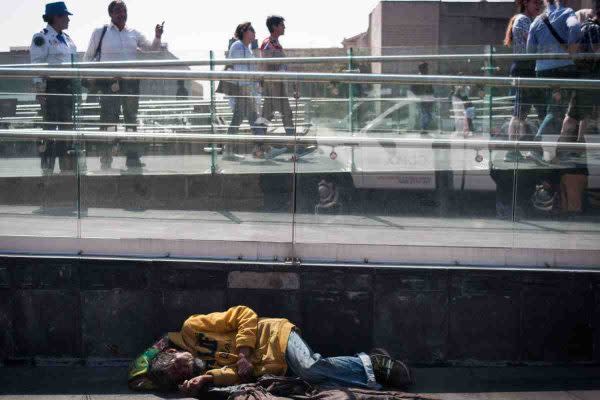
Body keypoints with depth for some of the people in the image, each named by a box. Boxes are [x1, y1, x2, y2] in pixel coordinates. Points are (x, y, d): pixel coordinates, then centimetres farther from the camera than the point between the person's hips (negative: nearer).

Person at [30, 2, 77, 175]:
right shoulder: (41, 38, -7)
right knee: (50, 124, -7)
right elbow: (37, 65, -12)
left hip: (68, 86, 8)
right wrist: (40, 89, -18)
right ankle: (47, 168, -3)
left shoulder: (66, 38, 18)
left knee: (67, 125, 11)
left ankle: (67, 164, 18)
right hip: (51, 86, -8)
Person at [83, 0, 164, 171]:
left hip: (131, 80, 3)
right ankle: (106, 160, -5)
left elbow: (152, 48, 11)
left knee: (132, 119, 5)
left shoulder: (134, 34, 13)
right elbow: (89, 56, 13)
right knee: (109, 119, -8)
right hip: (109, 81, -3)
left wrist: (157, 37, -8)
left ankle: (133, 159, 10)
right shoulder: (100, 32, 6)